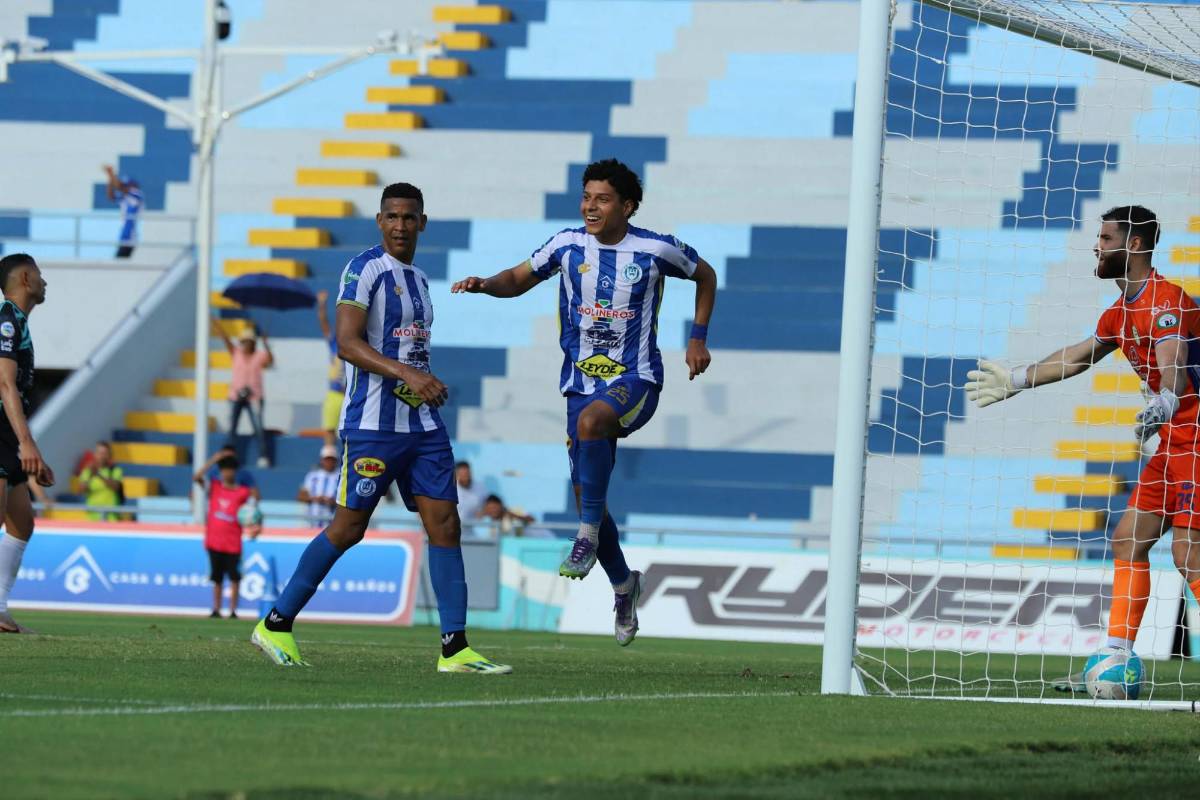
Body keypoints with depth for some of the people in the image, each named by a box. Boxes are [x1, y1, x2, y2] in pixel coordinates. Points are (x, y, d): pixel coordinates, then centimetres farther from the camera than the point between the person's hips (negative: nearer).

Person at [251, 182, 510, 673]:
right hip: (372, 424, -8)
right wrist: (407, 374, -27)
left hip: (423, 425, 8)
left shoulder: (419, 280, 19)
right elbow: (347, 343, -18)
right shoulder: (365, 269, -8)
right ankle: (276, 625, 10)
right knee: (348, 529, -3)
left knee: (444, 526, -2)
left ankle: (455, 648, -3)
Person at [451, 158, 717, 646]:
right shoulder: (568, 245, 1)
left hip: (635, 380, -4)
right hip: (582, 382, 4)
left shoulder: (655, 250, -6)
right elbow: (520, 279, 12)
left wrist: (698, 339, 8)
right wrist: (484, 285, -10)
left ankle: (589, 534, -28)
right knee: (587, 495, 4)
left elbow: (705, 276, 12)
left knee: (591, 419, -38)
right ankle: (623, 584, 29)